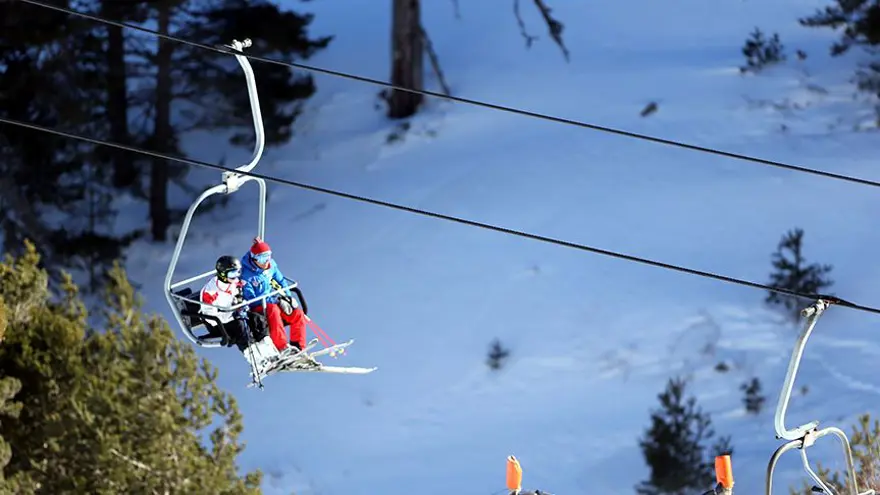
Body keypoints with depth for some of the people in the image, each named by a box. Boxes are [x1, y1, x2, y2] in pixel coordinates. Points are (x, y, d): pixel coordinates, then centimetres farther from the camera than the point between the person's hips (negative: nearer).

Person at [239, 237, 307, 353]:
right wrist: (276, 301, -24)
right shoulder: (246, 274, -19)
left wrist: (287, 297, -1)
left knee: (298, 314, -14)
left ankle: (298, 347, -12)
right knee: (273, 310, -38)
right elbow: (250, 299, -21)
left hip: (274, 303, 7)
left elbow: (281, 281, 17)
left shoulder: (271, 265, 1)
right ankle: (282, 347, -44)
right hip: (256, 309, -7)